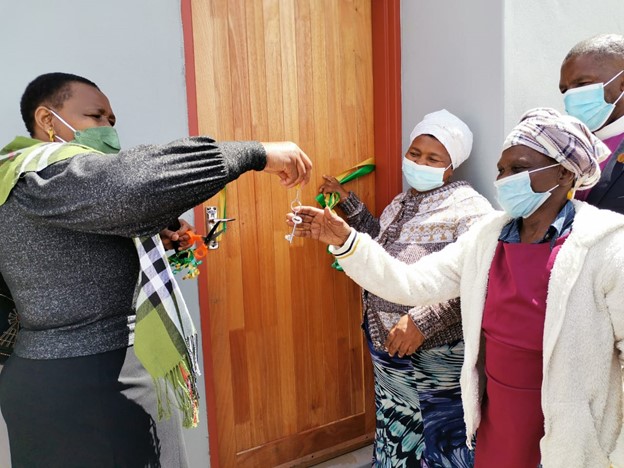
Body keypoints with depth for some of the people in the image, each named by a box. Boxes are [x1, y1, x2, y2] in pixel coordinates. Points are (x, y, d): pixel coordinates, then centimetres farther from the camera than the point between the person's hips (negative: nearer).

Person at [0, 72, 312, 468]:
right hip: (84, 390, -10)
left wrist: (153, 243, 9)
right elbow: (131, 182, -37)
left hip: (104, 377, 10)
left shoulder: (61, 178, 18)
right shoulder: (39, 171, -16)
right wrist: (257, 154, -32)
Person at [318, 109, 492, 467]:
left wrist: (421, 322, -28)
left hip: (436, 357, -8)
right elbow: (382, 244, 25)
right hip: (389, 348, 8)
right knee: (396, 439, 23)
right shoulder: (401, 203, 12)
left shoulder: (468, 208, -14)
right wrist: (348, 200, 19)